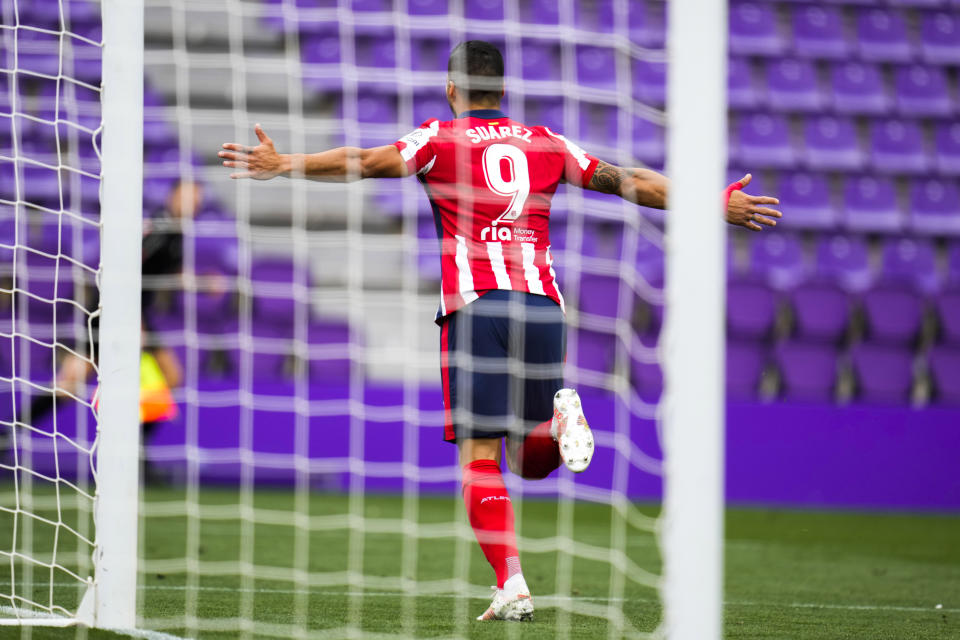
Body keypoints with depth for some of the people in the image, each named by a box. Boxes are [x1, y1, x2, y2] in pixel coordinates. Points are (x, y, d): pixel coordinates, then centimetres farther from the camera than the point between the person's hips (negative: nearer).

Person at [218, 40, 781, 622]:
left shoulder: (441, 138, 7)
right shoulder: (545, 143, 18)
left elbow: (364, 162, -6)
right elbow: (626, 181, 21)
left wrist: (285, 165, -9)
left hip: (475, 306, -3)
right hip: (543, 303, 3)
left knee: (479, 459, -2)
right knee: (531, 460, 17)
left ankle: (512, 587, -16)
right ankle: (560, 416, -16)